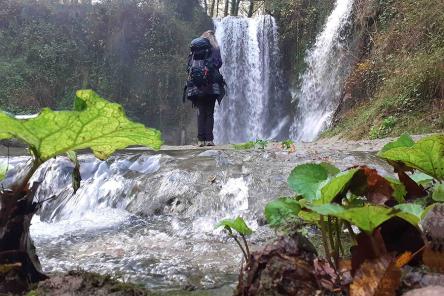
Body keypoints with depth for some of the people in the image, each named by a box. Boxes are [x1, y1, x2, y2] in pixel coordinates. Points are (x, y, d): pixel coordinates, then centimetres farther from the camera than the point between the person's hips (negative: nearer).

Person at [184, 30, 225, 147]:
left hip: (196, 87, 3)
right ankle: (209, 139, -4)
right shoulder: (214, 48, 5)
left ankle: (200, 139, 0)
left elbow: (189, 68, 13)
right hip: (211, 86, -3)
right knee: (210, 113, 1)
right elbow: (219, 63, 1)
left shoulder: (194, 50, 15)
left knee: (200, 112, 6)